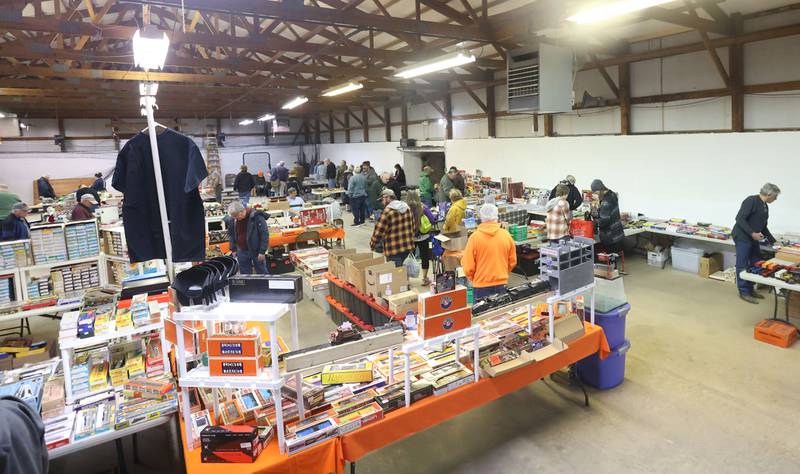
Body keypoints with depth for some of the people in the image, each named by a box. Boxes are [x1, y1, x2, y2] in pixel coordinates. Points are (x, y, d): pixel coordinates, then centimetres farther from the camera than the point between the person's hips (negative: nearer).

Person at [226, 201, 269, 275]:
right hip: (242, 251, 5)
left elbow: (265, 234, -17)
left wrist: (262, 251, -18)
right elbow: (231, 234, 13)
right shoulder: (232, 219, -2)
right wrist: (233, 249, 9)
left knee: (261, 272, 6)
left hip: (256, 251, -5)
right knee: (244, 273, 12)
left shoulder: (256, 217, -19)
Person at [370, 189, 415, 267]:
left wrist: (372, 244, 1)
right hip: (408, 246, 7)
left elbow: (379, 231, -13)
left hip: (394, 250, -7)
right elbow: (412, 226, 13)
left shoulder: (387, 212, -16)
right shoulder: (407, 207, 6)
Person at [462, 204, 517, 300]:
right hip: (501, 284, 3)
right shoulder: (506, 235, -5)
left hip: (481, 286, -2)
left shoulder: (475, 237, -13)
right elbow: (512, 261, 6)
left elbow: (468, 266, -9)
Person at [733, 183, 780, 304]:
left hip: (754, 239, 9)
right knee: (743, 266, -2)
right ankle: (744, 292, 4)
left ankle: (750, 289, 22)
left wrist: (773, 241, 23)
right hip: (742, 238, -9)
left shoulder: (765, 206, 15)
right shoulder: (751, 200, -13)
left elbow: (763, 226, 23)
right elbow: (740, 219, -20)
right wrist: (752, 233, -24)